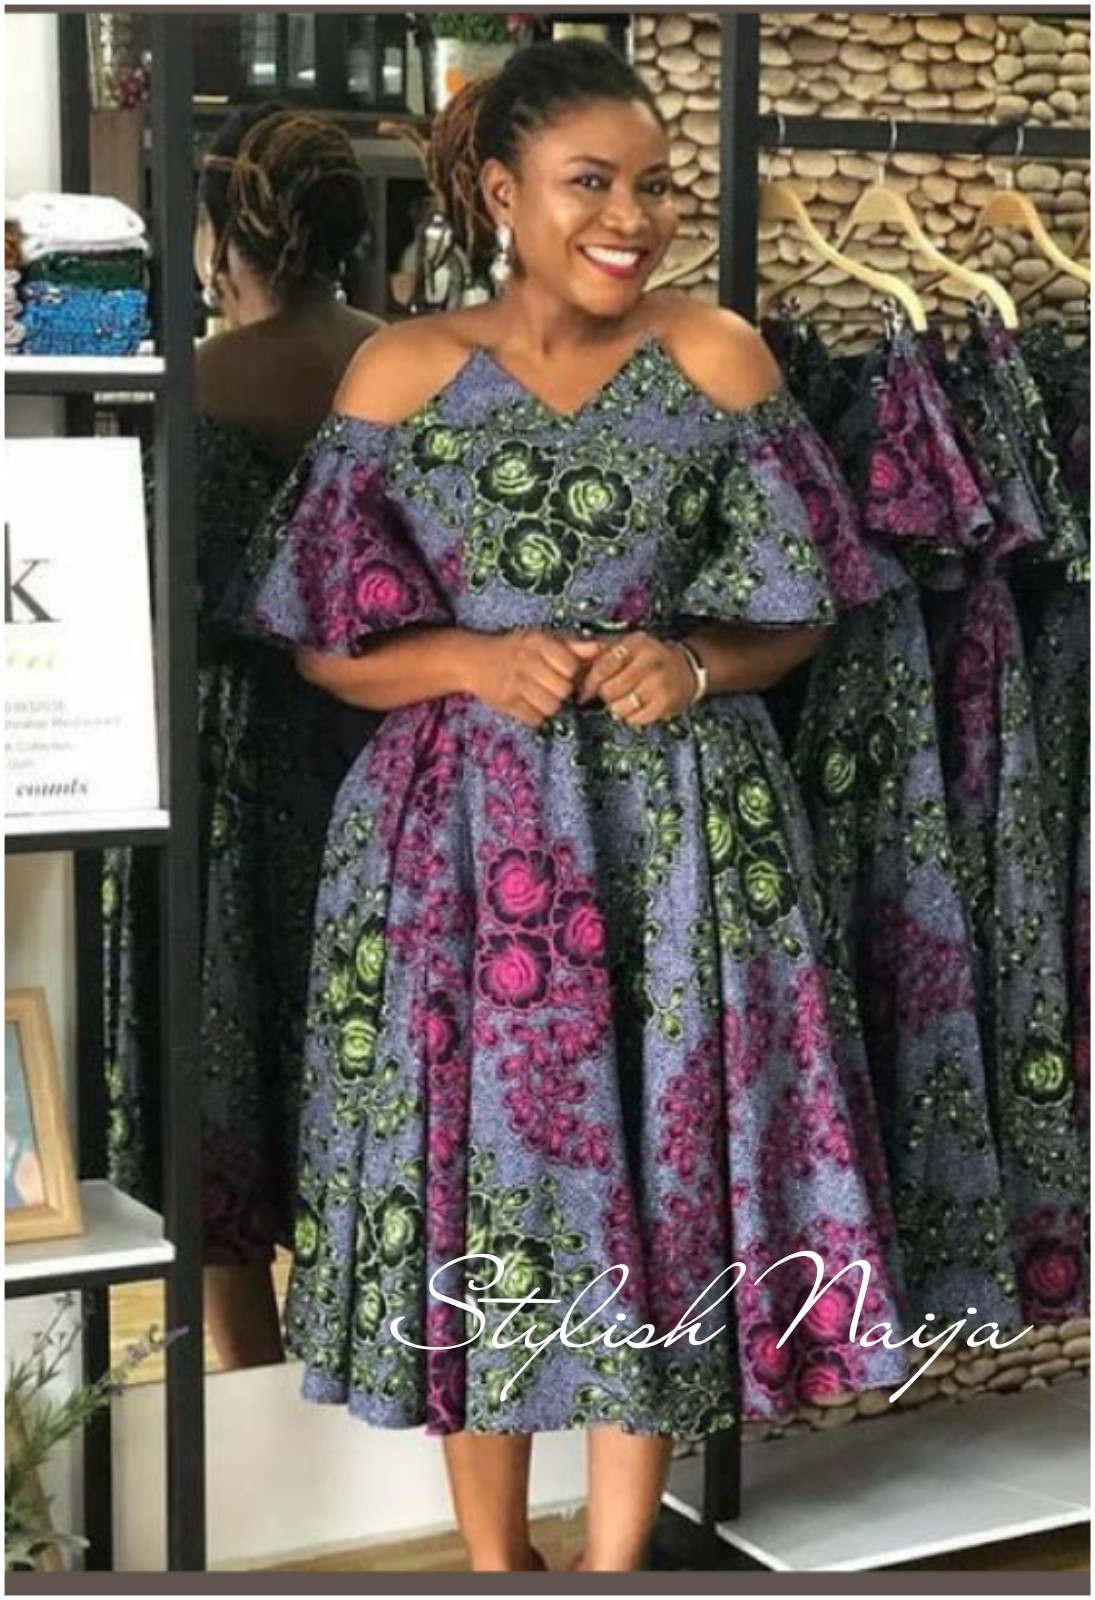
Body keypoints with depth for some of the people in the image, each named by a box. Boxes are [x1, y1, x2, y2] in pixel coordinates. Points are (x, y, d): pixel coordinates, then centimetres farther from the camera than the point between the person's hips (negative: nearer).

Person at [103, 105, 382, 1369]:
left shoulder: (208, 383, -16)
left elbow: (189, 599, -20)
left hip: (234, 749, -6)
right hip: (366, 744, 6)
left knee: (226, 1029, 6)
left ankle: (252, 1387, 15)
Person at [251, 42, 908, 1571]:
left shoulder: (719, 358, 3)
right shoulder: (406, 370, 1)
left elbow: (792, 612, 6)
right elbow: (330, 643, 1)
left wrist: (695, 667, -14)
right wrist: (478, 663, -17)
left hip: (681, 830, 1)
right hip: (463, 834, -1)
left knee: (663, 1164, 2)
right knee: (478, 1169, 3)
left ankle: (615, 1563, 17)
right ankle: (494, 1558, 21)